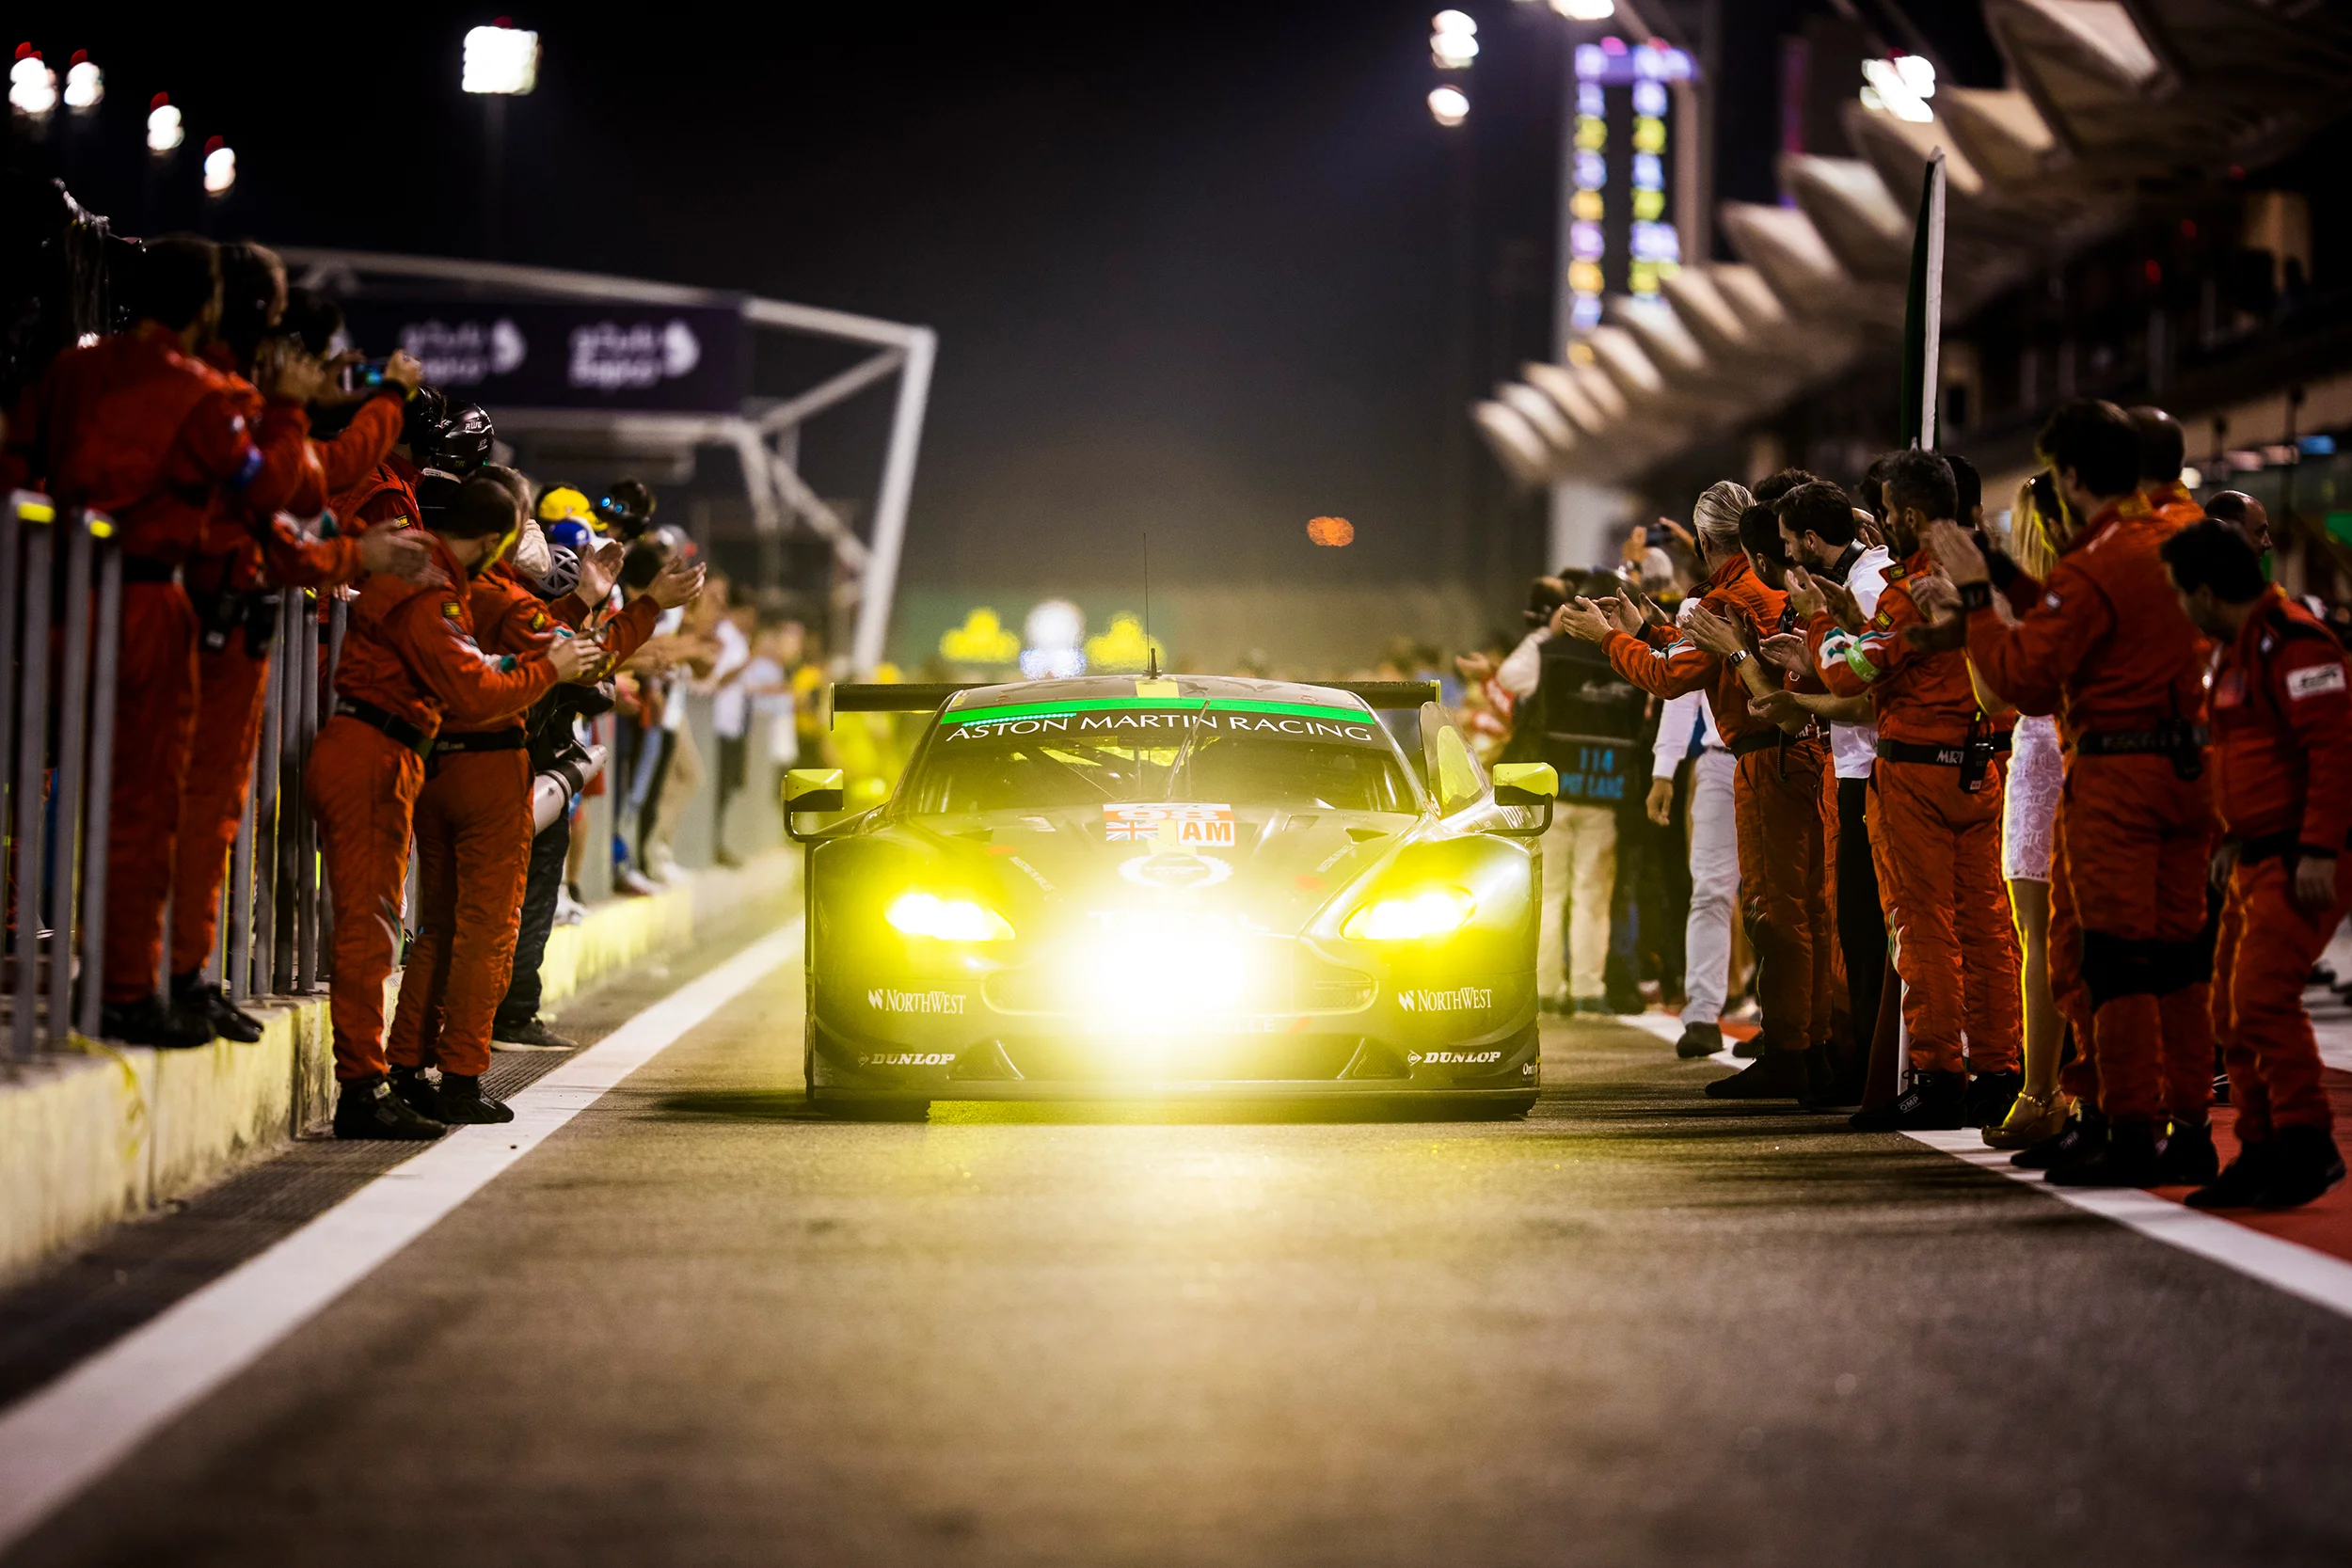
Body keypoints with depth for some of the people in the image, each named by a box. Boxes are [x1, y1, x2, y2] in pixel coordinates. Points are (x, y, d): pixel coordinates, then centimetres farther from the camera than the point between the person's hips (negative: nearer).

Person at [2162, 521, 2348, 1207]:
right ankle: (2264, 1154, 14)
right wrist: (2234, 838, 22)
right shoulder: (2237, 648, 18)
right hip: (2259, 858, 11)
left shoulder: (2291, 642, -16)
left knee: (2262, 996, -18)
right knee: (2234, 1006, 9)